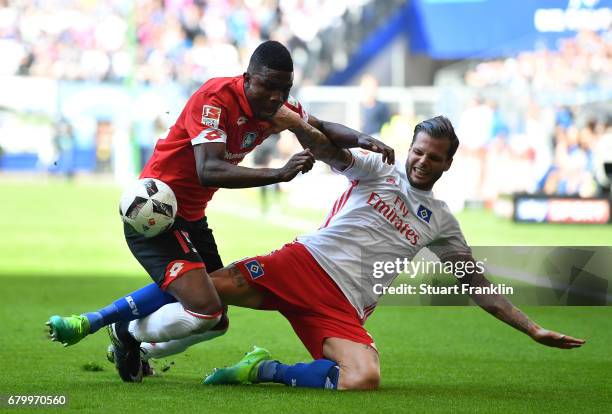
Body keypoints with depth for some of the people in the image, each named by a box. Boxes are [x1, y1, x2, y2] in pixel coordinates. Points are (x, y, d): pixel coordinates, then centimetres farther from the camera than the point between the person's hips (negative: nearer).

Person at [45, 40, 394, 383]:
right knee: (205, 311, -25)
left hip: (192, 218, 9)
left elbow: (322, 129, 18)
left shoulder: (277, 107, 0)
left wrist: (362, 140, -3)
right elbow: (208, 171, -35)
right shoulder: (217, 98, -24)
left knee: (217, 319, 15)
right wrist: (279, 174, -41)